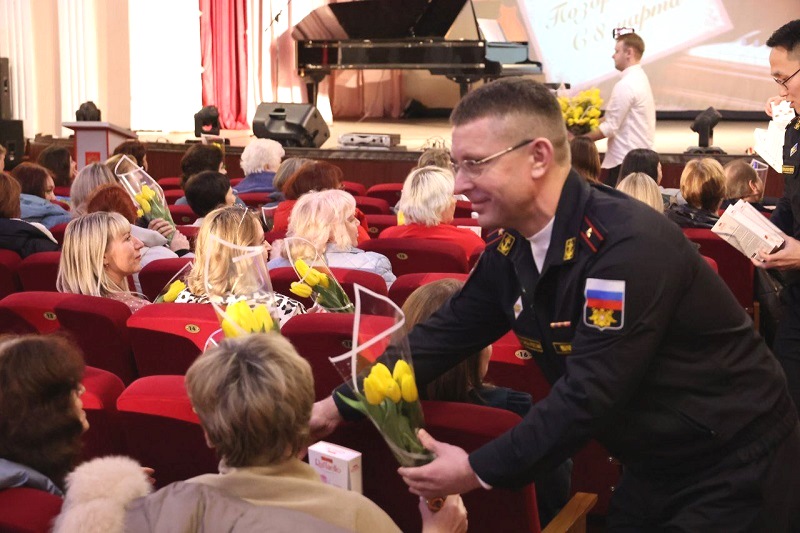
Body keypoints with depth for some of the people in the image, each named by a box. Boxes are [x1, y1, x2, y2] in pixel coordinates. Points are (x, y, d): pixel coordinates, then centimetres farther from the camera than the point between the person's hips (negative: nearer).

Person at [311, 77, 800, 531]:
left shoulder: (629, 246, -29)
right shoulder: (514, 248, -3)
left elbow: (588, 396, -30)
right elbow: (444, 335, 4)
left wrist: (480, 471, -23)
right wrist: (340, 406, 2)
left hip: (733, 467, -7)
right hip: (656, 464, 7)